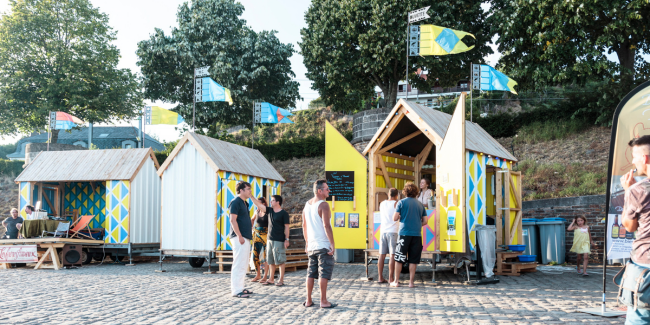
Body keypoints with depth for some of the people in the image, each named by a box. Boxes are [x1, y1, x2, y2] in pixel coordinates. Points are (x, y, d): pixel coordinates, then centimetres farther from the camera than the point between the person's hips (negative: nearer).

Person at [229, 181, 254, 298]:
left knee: (243, 264, 13)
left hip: (246, 238, 10)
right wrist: (239, 236, -21)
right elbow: (232, 220, -17)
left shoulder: (244, 203, 19)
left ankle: (240, 288, 20)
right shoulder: (235, 202, -10)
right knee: (239, 264, -9)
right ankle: (236, 290, -8)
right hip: (239, 238, -10)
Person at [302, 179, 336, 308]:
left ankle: (308, 301, 15)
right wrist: (332, 243, -16)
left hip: (311, 246, 8)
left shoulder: (307, 204, 12)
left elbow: (304, 225, 17)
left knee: (311, 273, 11)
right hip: (323, 245, -8)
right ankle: (323, 301, -1)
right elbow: (326, 226, -19)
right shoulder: (323, 205, -13)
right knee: (324, 273, -3)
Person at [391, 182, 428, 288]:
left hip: (404, 233, -2)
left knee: (399, 259, 5)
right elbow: (425, 221, 9)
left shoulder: (401, 202, -1)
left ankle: (396, 281, 9)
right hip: (417, 234, 3)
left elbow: (395, 218, -5)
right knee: (413, 260, 7)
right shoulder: (420, 204, 9)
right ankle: (411, 282, 7)